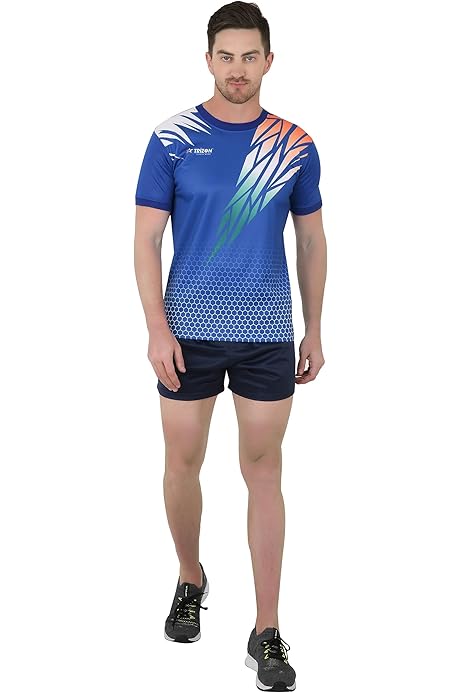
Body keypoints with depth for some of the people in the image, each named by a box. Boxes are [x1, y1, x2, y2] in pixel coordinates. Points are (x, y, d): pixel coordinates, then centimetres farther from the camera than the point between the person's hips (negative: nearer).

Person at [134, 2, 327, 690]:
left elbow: (311, 240, 10)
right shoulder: (172, 139, -2)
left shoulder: (296, 146, 3)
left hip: (269, 334, 1)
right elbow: (147, 238, -2)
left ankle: (267, 632, 10)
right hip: (190, 330, 0)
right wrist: (157, 328, -10)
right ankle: (190, 579, 35)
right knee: (183, 463, 9)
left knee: (263, 471, 3)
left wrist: (314, 332, 8)